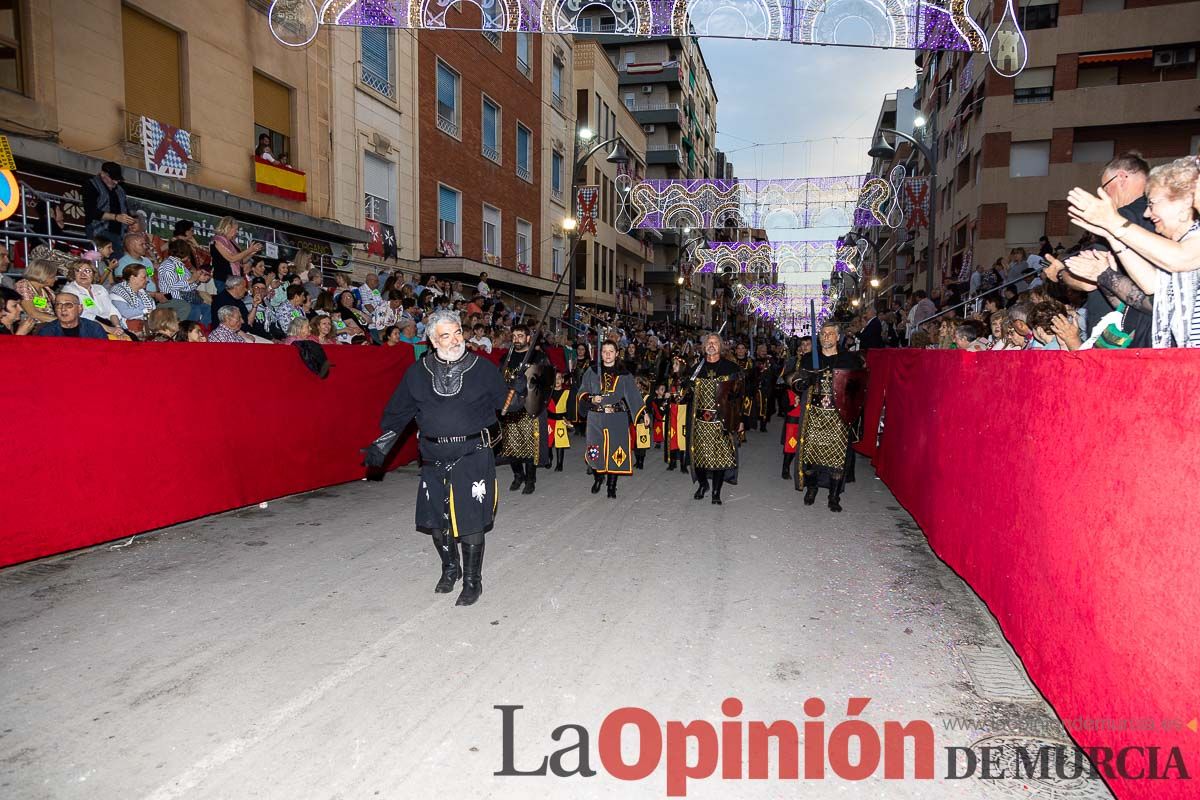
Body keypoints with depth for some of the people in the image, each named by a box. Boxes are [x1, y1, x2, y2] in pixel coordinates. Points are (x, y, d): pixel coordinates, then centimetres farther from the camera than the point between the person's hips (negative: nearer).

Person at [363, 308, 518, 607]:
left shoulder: (482, 368, 0)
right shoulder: (418, 372, 6)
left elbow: (503, 403, 6)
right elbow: (398, 412, 13)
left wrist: (517, 391, -14)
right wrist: (381, 445, 12)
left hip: (473, 456, -3)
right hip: (434, 458, 3)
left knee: (471, 521, -1)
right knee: (436, 520, 10)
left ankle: (472, 581, 17)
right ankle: (450, 568, 36)